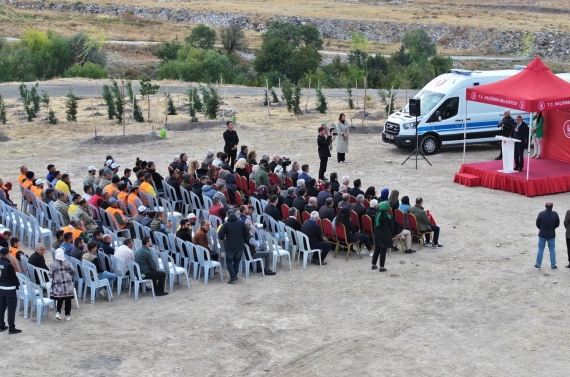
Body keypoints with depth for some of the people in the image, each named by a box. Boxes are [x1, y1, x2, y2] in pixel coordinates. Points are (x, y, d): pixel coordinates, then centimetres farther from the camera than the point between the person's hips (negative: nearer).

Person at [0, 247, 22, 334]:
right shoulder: (8, 265, -23)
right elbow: (13, 277, -17)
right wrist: (17, 284, 0)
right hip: (10, 289, -8)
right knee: (11, 308, -1)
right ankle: (11, 328, 2)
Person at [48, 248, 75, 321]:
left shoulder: (53, 264, -5)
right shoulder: (67, 262, -3)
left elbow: (50, 275, -2)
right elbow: (73, 272, -1)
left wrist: (52, 280, 19)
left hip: (58, 285, 0)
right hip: (68, 285, 0)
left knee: (59, 299, 13)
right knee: (68, 300, 7)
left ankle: (58, 312, -5)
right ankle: (68, 315, 10)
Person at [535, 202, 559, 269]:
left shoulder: (541, 214, -17)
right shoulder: (555, 214, -13)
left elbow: (537, 224, -6)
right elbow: (557, 224, 0)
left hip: (542, 235, -1)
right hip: (552, 235, 1)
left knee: (540, 250, 11)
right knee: (552, 250, 13)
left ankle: (538, 265, 17)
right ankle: (553, 265, 16)